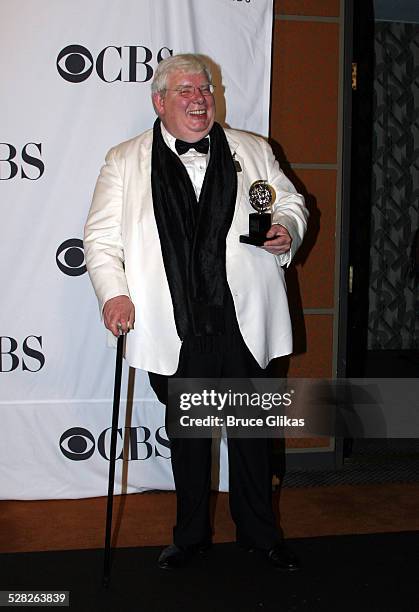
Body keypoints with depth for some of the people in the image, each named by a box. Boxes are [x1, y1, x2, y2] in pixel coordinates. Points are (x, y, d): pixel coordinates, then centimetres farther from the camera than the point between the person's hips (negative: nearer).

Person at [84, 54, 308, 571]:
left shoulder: (252, 151, 9)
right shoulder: (125, 161, 4)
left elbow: (290, 203, 17)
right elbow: (101, 238, 2)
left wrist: (287, 230, -6)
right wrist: (113, 292, -14)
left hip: (243, 327, 1)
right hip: (174, 334, -1)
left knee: (250, 430, 12)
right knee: (187, 435, 14)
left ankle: (259, 532, 32)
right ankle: (190, 535, 33)